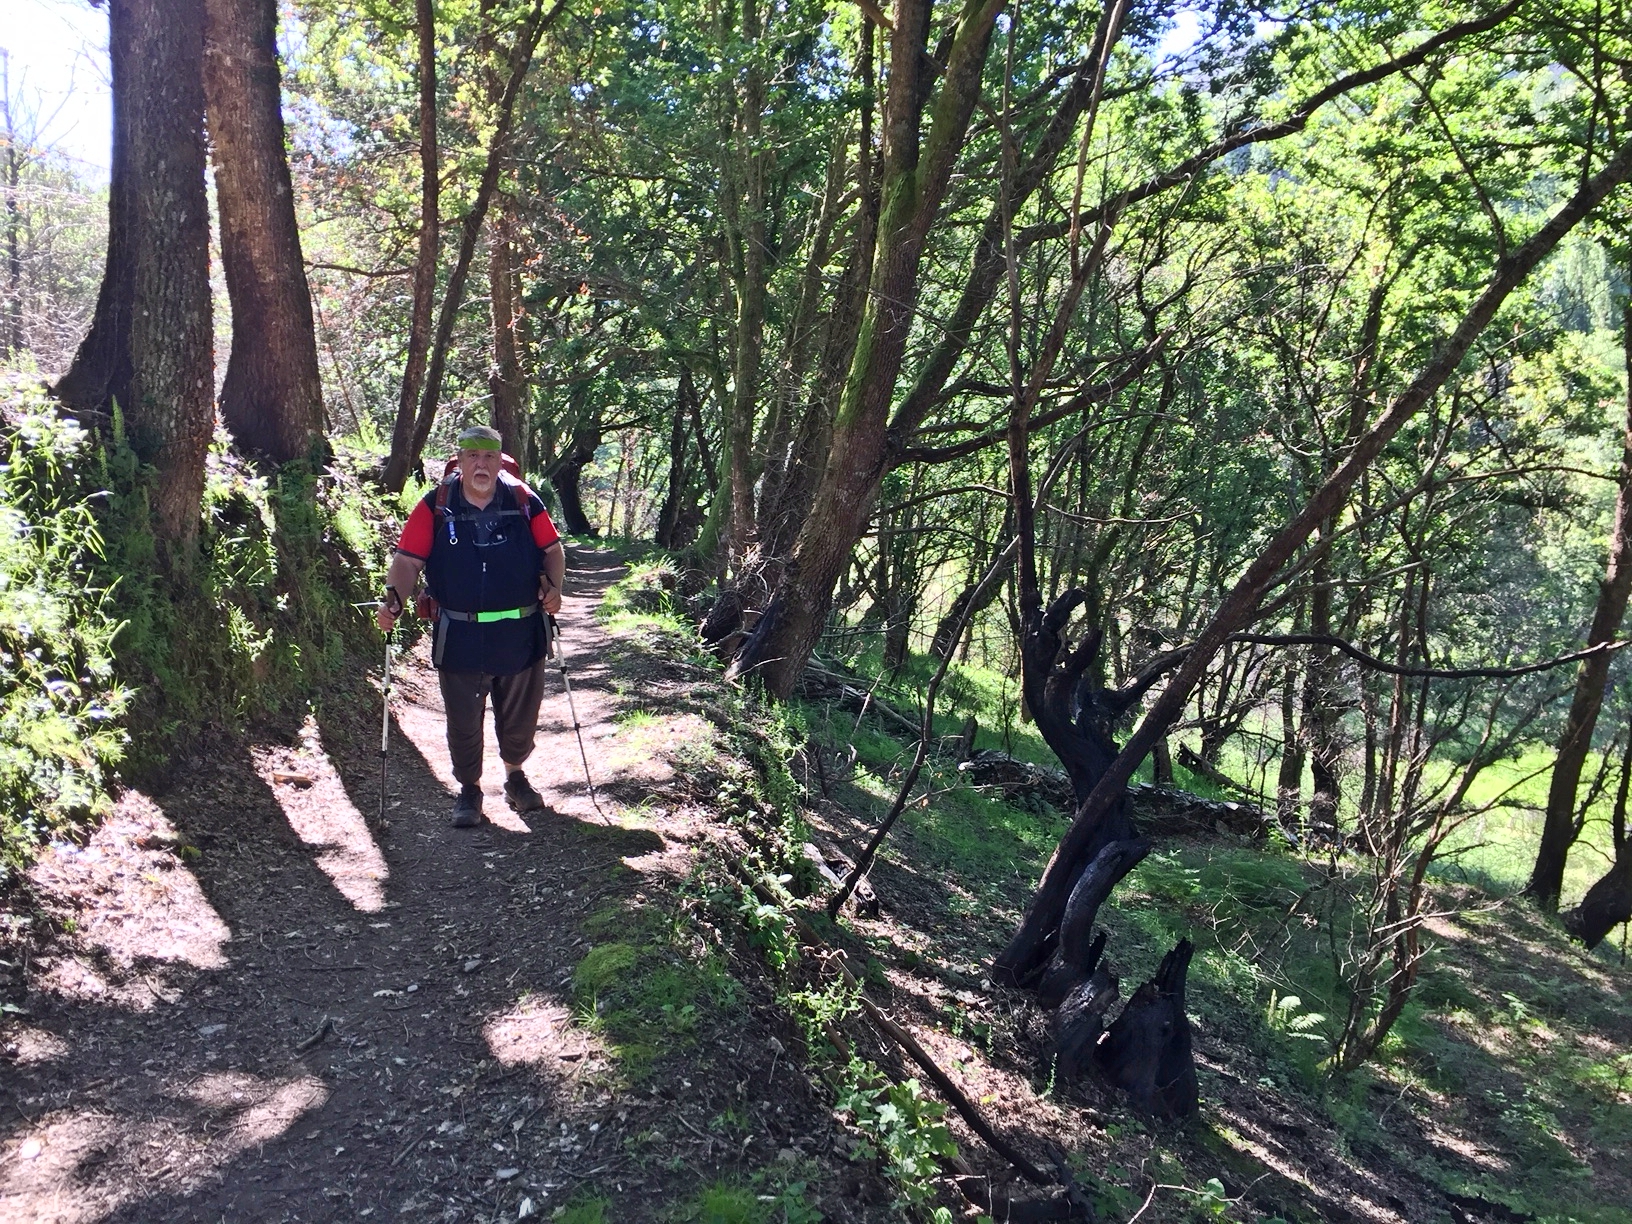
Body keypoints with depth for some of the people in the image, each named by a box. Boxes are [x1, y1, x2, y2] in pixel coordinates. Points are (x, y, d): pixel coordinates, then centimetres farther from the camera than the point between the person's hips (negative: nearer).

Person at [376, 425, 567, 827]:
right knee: (464, 722, 8)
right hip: (460, 639, -1)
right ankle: (469, 789, 29)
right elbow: (408, 559, -4)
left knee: (520, 718, 16)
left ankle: (515, 775, 41)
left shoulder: (524, 501, 1)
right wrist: (393, 598, -20)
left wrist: (553, 586, -10)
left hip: (521, 633, 1)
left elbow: (552, 549, 7)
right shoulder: (436, 506, -2)